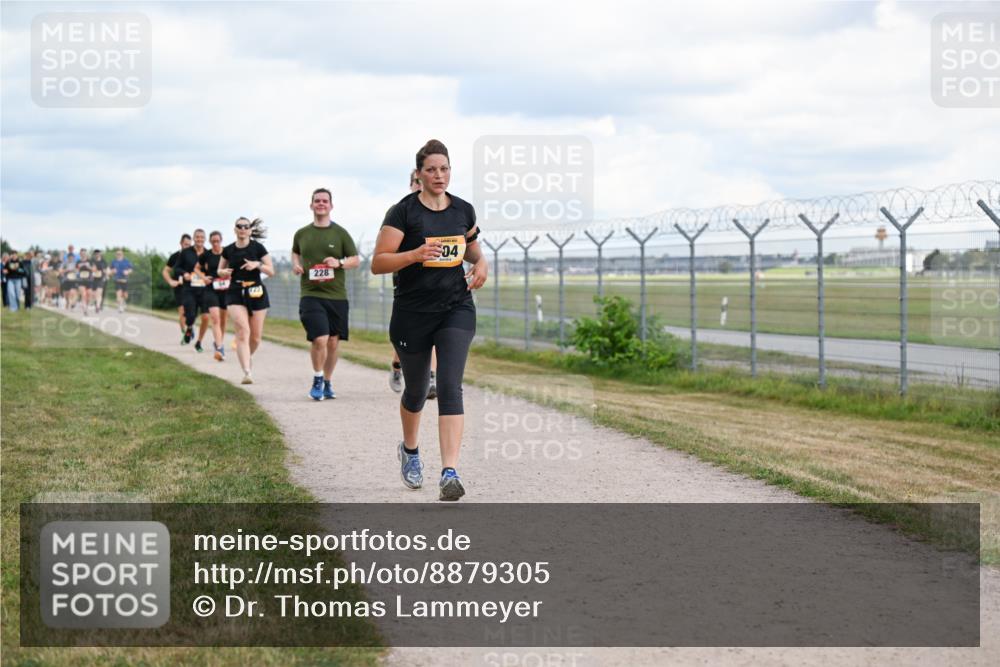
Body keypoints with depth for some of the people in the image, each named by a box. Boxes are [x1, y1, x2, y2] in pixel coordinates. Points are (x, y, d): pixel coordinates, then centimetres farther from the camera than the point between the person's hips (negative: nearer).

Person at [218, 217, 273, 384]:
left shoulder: (258, 248, -2)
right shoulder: (228, 250, 5)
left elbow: (271, 271, -2)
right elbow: (220, 270, 17)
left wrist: (257, 264, -19)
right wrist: (223, 272, -6)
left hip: (256, 293, 0)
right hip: (235, 294, 0)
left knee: (256, 336, 6)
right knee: (242, 331, -17)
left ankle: (248, 356, 39)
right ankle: (247, 372, -22)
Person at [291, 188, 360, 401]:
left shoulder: (340, 233, 4)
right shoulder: (301, 234, 8)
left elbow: (356, 260, 7)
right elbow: (295, 252, 28)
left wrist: (339, 263, -13)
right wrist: (295, 264, 7)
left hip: (337, 296, 1)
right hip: (311, 294, -1)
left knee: (333, 342, 6)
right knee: (319, 339, -16)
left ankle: (327, 383, 24)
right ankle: (317, 381, 4)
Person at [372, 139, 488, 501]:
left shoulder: (464, 210, 5)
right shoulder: (404, 211, -7)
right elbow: (378, 263, -11)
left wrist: (481, 264, 3)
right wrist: (416, 254, -25)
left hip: (456, 310, 2)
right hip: (412, 313, -2)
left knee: (450, 387, -14)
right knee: (416, 390, 13)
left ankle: (450, 474, -21)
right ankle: (409, 451, 44)